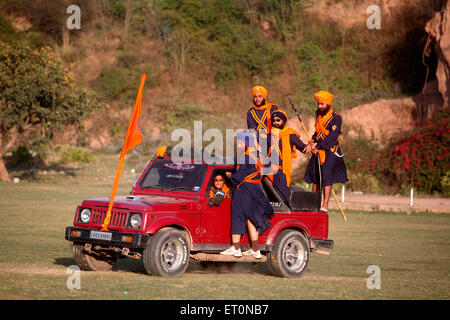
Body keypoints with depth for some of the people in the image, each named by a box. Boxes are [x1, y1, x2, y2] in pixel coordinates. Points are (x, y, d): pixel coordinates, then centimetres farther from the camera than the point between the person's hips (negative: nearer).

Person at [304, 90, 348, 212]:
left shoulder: (336, 118, -12)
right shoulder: (318, 114, 10)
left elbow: (332, 137, -18)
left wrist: (318, 146, -20)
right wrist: (313, 140, 3)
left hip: (330, 151, -7)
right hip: (318, 151, 7)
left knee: (327, 177, -13)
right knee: (315, 176, 6)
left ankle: (325, 205, -15)